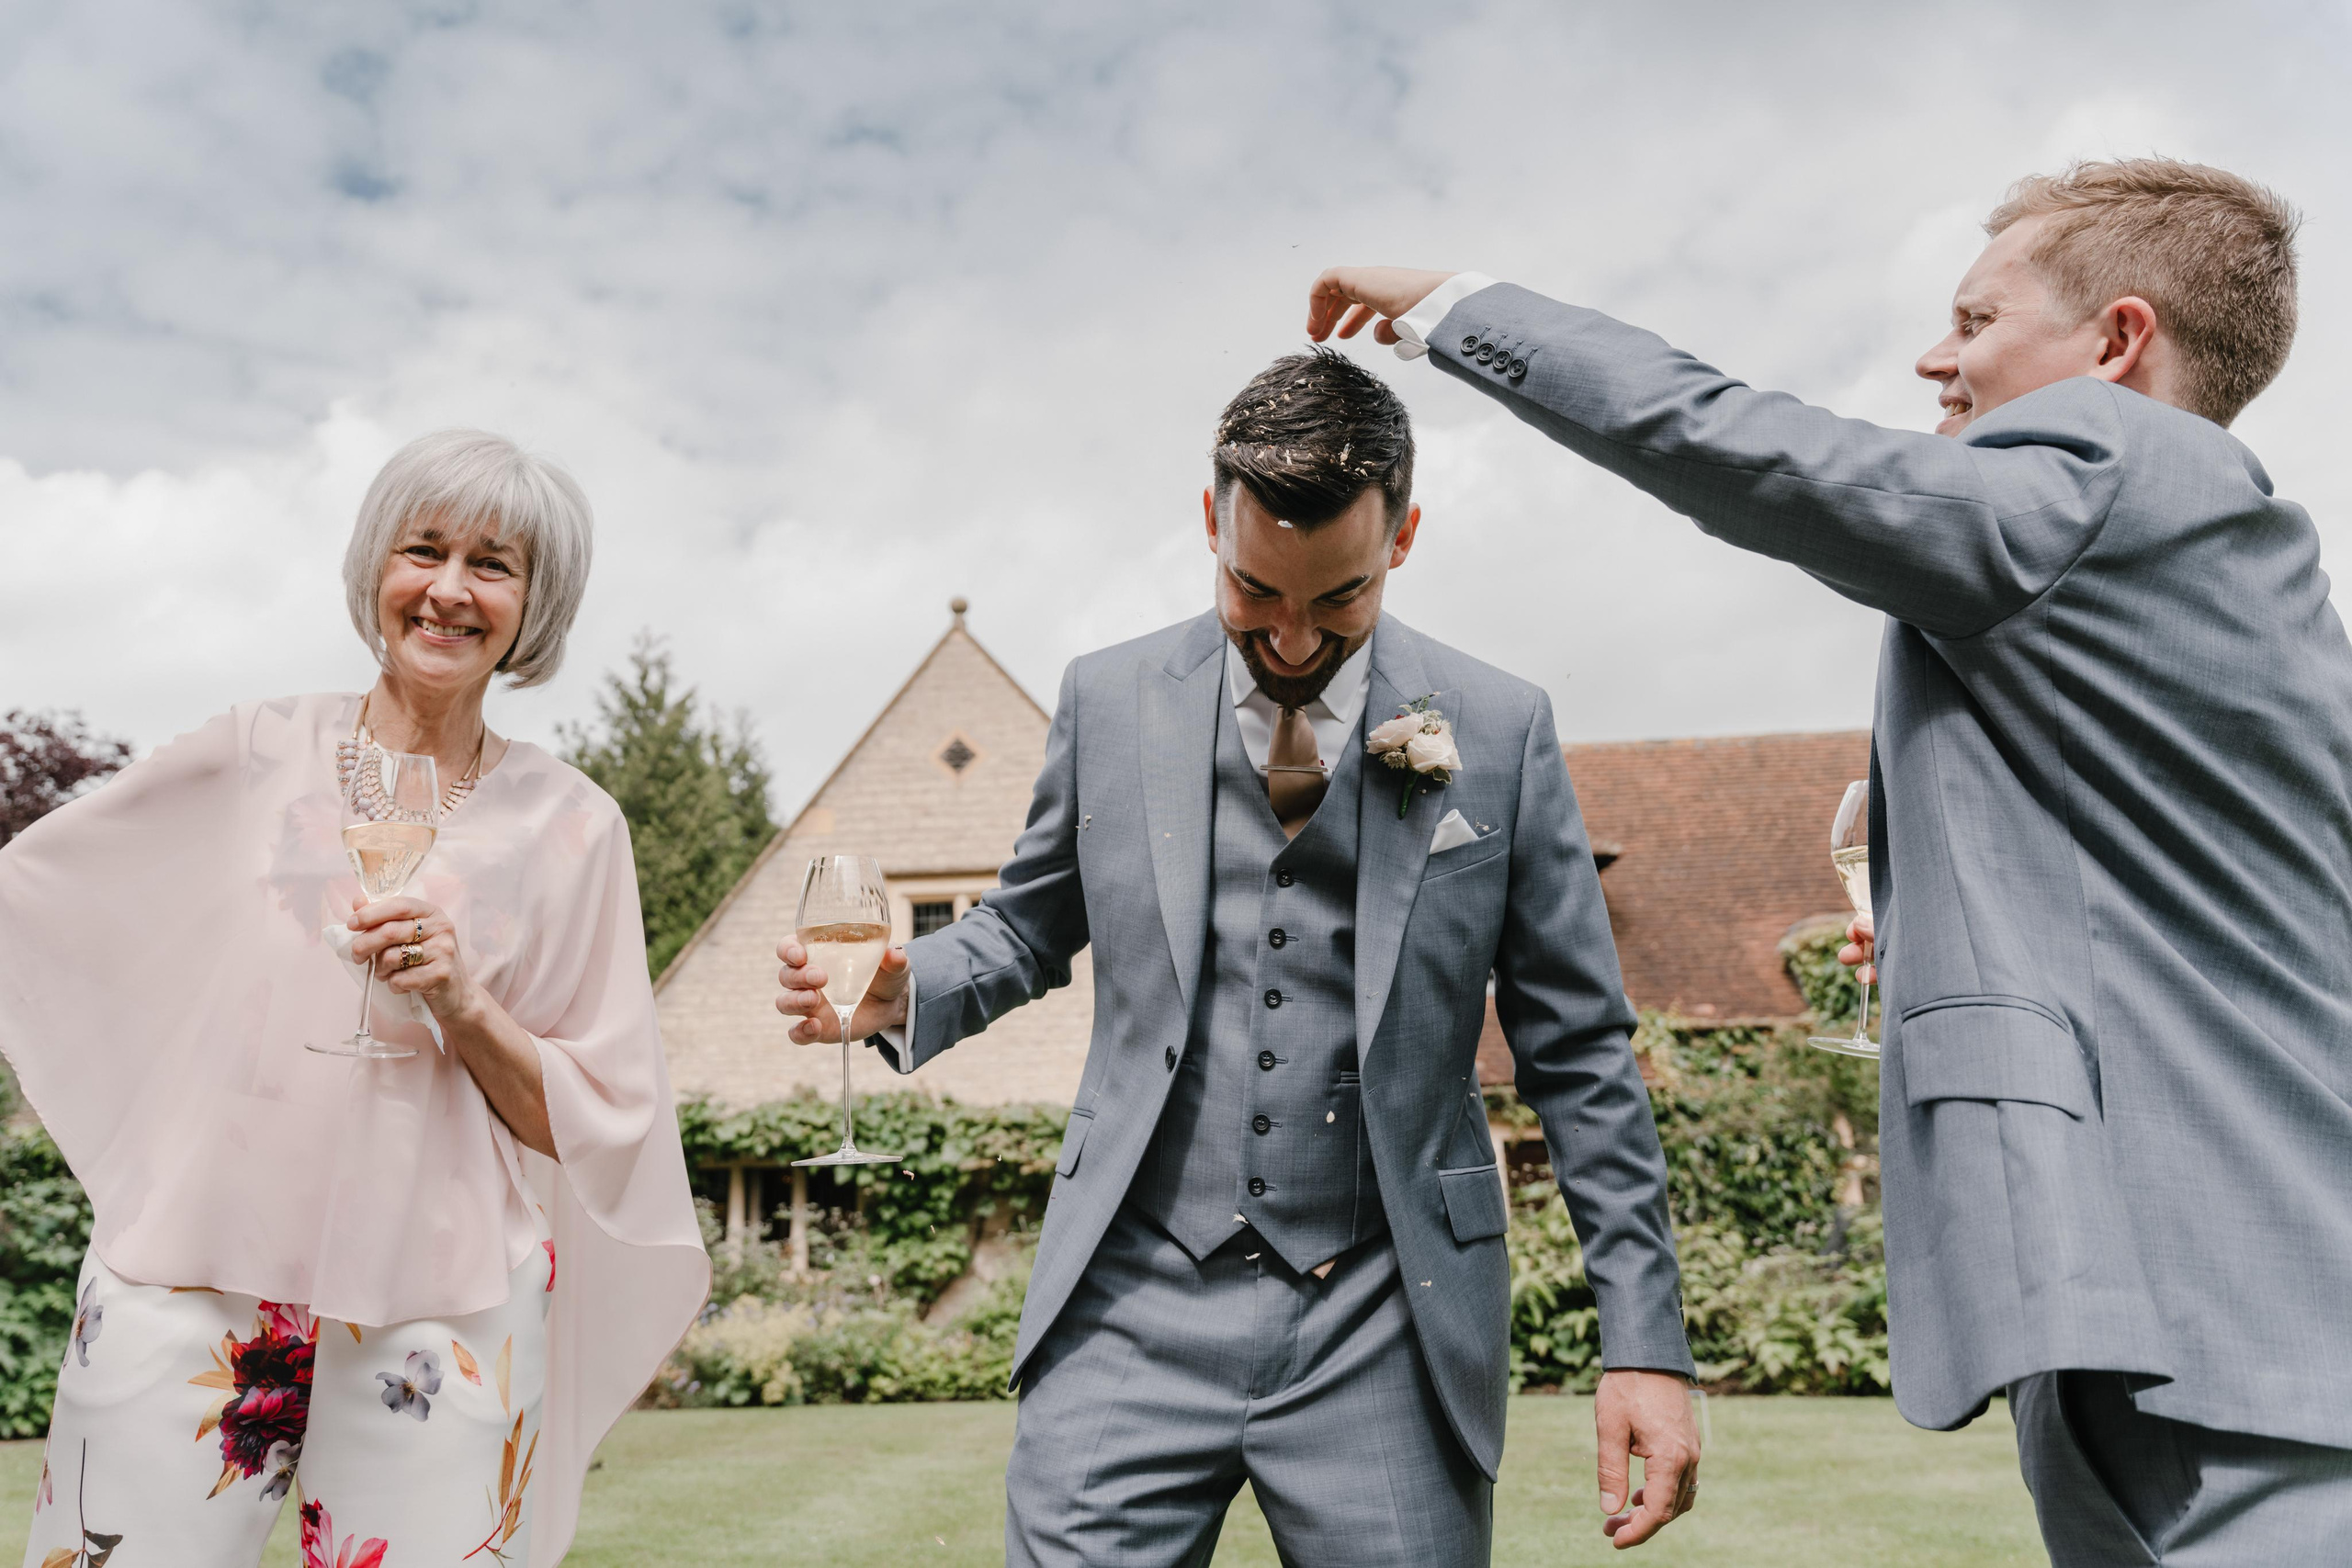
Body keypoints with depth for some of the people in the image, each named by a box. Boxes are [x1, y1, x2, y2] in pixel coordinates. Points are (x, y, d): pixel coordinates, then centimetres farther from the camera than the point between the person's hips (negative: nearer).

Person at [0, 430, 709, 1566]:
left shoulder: (570, 829, 1)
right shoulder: (256, 753, 4)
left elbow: (597, 1124, 2)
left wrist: (467, 1011, -12)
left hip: (440, 1313, -1)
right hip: (186, 1277, 1)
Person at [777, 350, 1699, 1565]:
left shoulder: (1500, 732, -2)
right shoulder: (1108, 701, 2)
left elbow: (1578, 1056, 1)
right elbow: (1029, 926, 14)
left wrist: (1643, 1338, -2)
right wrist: (900, 989, -7)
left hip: (1384, 1328, 0)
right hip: (1137, 1306, 1)